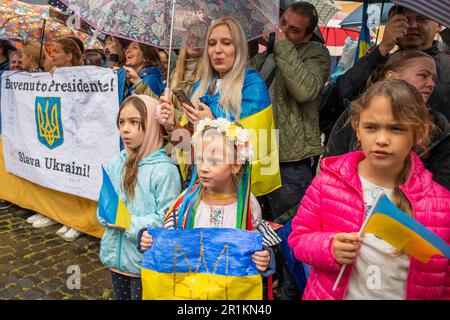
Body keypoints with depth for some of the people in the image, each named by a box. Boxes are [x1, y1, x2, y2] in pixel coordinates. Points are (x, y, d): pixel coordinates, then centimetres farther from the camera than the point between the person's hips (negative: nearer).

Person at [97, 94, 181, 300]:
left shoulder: (164, 170, -19)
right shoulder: (115, 164, 0)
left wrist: (129, 223, -21)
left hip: (146, 260, -6)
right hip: (115, 255, 6)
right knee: (120, 296, 24)